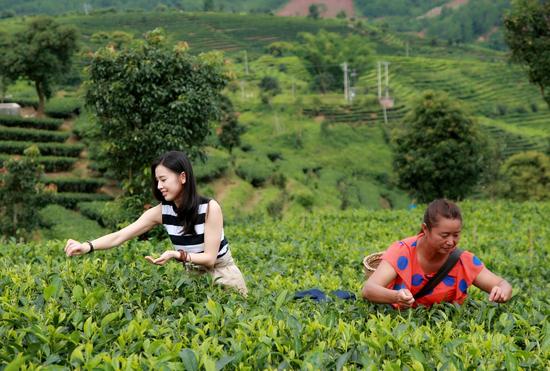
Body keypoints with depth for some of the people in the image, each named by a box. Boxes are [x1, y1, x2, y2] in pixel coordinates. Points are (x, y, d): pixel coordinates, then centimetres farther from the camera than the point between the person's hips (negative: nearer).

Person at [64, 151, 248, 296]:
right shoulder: (161, 211, -10)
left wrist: (176, 255, -37)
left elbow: (210, 258, -22)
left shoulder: (209, 208, -22)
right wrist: (87, 246, -33)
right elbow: (119, 236, -16)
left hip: (222, 274, -4)